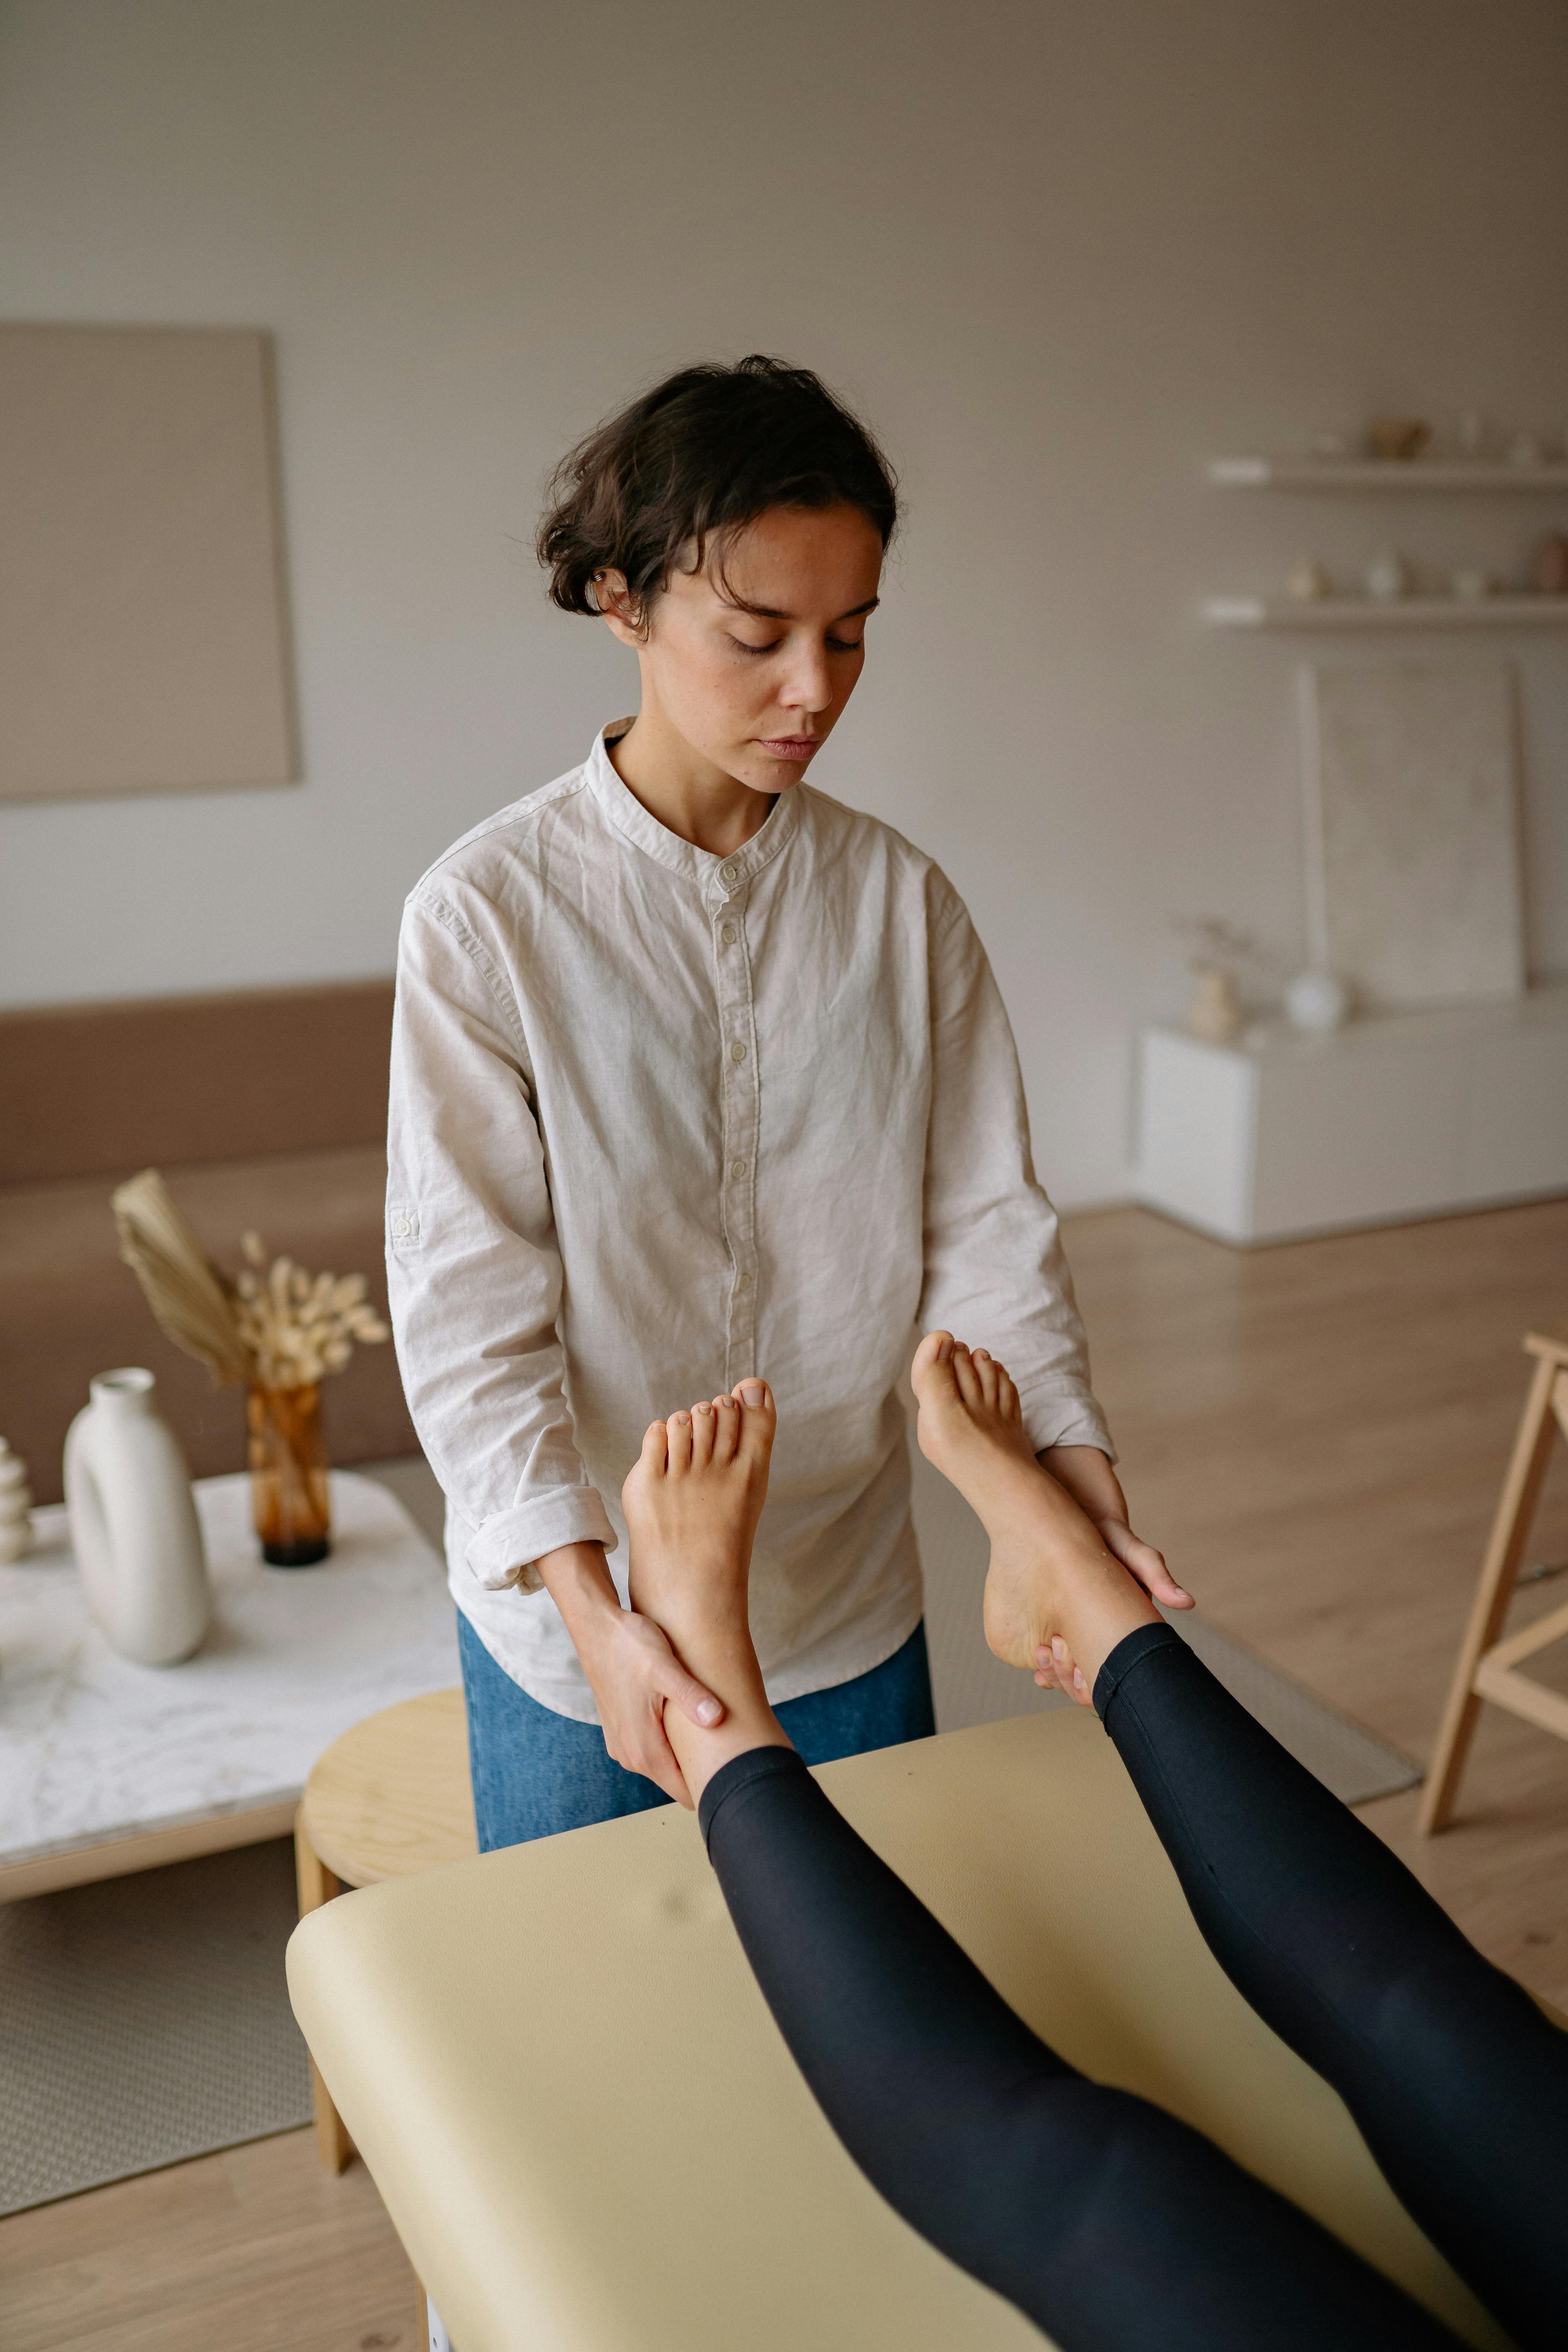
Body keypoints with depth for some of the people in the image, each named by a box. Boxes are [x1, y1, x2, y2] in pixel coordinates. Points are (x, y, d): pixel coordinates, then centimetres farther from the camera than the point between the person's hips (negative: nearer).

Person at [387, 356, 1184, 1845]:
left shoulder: (901, 901, -3)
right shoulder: (487, 913, -13)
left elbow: (985, 1222, -3)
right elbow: (468, 1302, -16)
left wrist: (1076, 1475, -18)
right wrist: (593, 1602, -26)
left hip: (848, 1611, 3)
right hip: (573, 1625, -3)